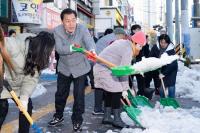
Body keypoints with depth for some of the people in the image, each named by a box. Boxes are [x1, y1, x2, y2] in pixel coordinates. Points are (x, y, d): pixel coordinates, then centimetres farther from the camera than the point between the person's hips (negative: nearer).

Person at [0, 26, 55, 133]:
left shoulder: (37, 56, -11)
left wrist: (24, 97, -28)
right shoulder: (15, 46, -33)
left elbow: (31, 78, -15)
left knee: (27, 106, 4)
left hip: (18, 86, 7)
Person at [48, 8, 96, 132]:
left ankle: (77, 120, 21)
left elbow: (89, 41, -40)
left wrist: (92, 50, -63)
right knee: (60, 93, 14)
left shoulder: (82, 29, -22)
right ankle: (58, 116, 36)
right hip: (64, 67, 2)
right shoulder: (57, 31, -17)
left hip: (80, 67, -2)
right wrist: (72, 48, -43)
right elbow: (59, 49, -26)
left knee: (79, 95, 1)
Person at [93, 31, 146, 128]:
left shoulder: (123, 42, 14)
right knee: (117, 92, -7)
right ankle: (117, 119, -2)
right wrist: (124, 88, -15)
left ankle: (106, 117, 21)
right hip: (105, 70, -10)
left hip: (101, 67, 10)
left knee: (109, 93, 14)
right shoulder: (128, 50, -16)